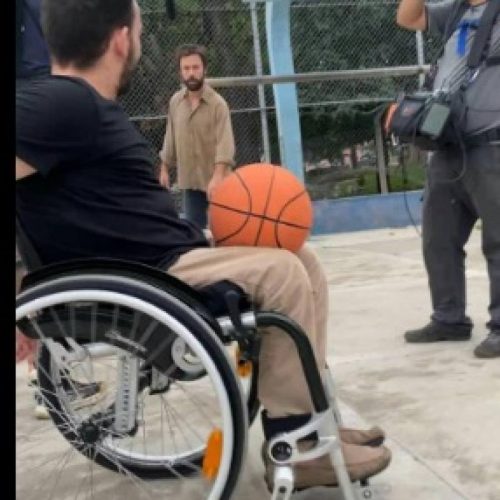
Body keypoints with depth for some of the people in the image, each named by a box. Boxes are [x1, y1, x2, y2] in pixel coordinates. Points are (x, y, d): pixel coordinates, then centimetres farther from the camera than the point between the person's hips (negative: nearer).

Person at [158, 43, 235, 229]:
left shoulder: (218, 103, -12)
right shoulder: (175, 102, 4)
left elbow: (225, 141, -22)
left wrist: (218, 176, -34)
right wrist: (164, 169, 15)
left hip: (215, 182, -4)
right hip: (189, 181, 4)